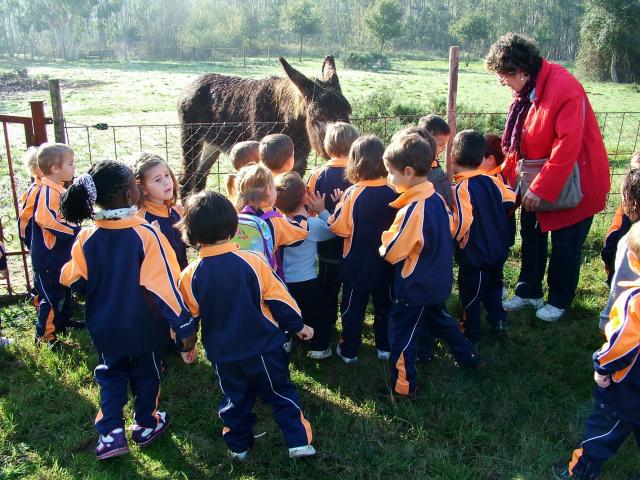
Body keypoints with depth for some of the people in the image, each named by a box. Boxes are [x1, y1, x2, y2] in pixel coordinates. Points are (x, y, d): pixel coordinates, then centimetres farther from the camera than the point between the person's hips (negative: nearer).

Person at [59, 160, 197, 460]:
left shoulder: (86, 238, -13)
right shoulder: (146, 235, -25)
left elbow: (75, 282, -3)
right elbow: (164, 286, -26)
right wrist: (184, 325, -21)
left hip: (104, 329, 3)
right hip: (144, 329, -2)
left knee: (110, 376, 23)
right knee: (146, 375, 20)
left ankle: (110, 433, 19)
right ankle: (146, 426, 36)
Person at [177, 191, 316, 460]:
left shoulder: (190, 276, -12)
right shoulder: (252, 262, -19)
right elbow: (278, 299, -11)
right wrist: (298, 326, 4)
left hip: (222, 353, 2)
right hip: (264, 346, -2)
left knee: (235, 399, 21)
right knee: (281, 393, 15)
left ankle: (238, 446, 35)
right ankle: (298, 442, 19)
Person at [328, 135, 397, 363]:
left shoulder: (353, 193, -22)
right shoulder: (392, 193, -12)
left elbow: (339, 228, -16)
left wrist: (332, 209, -1)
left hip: (357, 265, -3)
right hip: (384, 265, 3)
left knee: (353, 308, 13)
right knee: (384, 306, 20)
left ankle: (349, 350, 24)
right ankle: (384, 347, 33)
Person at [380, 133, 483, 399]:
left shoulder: (411, 210, -29)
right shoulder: (437, 198, -5)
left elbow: (392, 252, -23)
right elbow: (449, 228, 10)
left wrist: (381, 245, -3)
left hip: (413, 287, -8)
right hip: (438, 280, 8)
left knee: (401, 334, 7)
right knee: (438, 317, 30)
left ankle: (403, 387, 19)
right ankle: (469, 357, 44)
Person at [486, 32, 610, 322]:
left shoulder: (564, 88, -26)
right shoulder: (526, 91, 1)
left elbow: (567, 146, -28)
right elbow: (515, 142, 8)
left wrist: (541, 189, -26)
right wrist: (508, 175, -1)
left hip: (574, 182, -8)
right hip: (536, 182, 8)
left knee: (565, 244, 6)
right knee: (531, 236, 15)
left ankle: (559, 301, 24)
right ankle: (528, 292, 31)